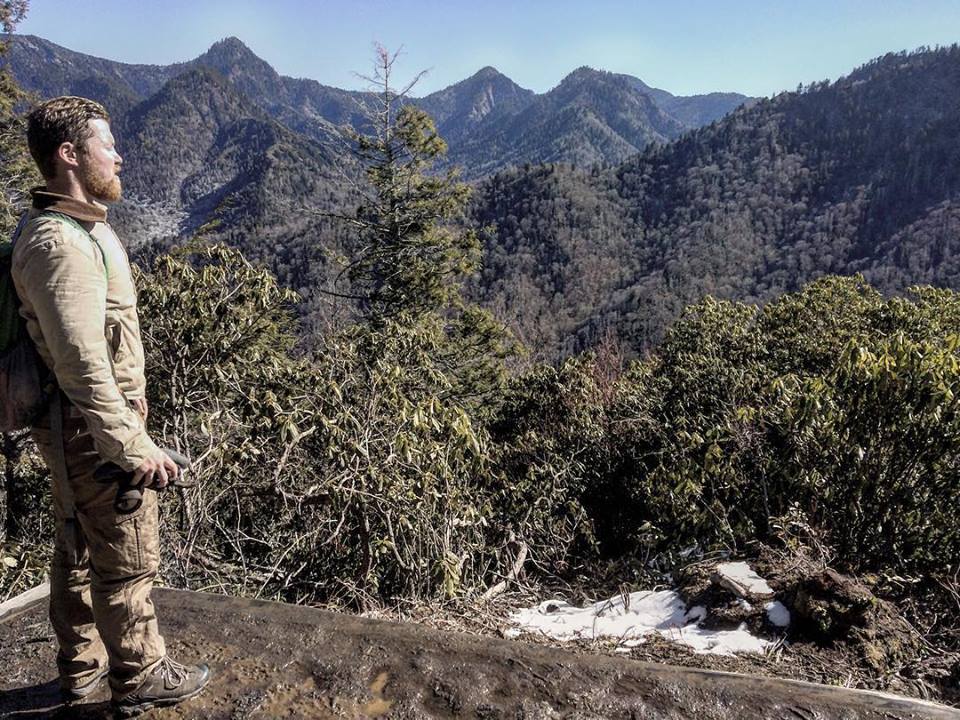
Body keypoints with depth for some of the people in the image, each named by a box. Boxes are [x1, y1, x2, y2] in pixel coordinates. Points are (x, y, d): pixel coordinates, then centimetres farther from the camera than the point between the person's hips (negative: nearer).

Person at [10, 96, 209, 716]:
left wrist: (128, 430, 23)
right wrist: (135, 449, -28)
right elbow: (83, 365, -28)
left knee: (79, 549, 21)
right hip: (94, 430, -10)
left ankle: (81, 666, 38)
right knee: (127, 559, 5)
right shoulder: (61, 244, -23)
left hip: (74, 429, 10)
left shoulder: (79, 229, 10)